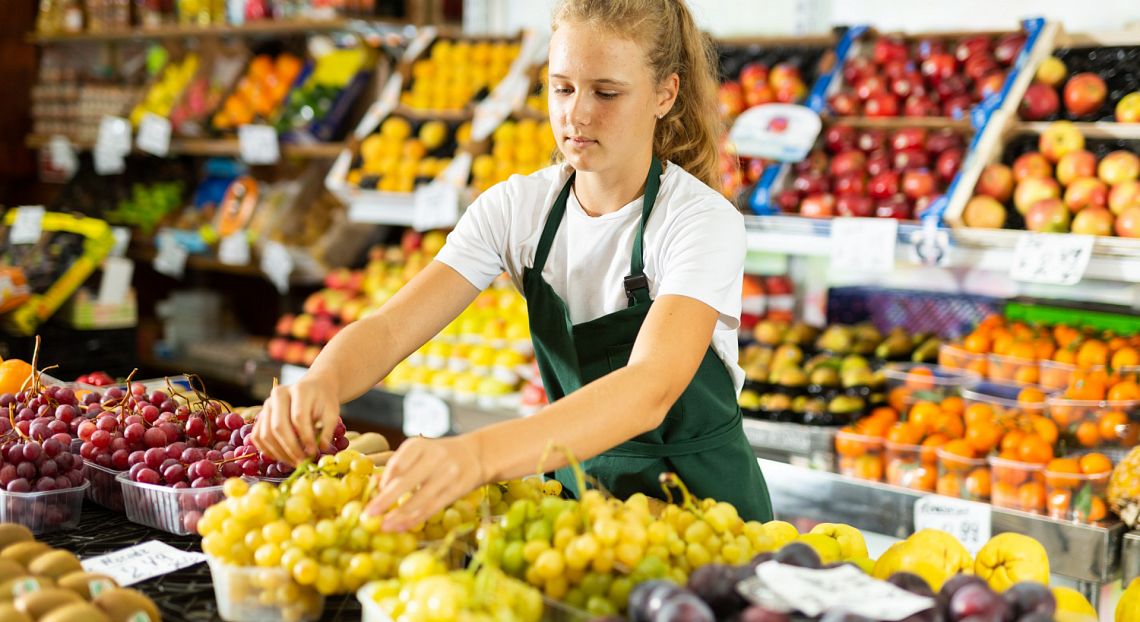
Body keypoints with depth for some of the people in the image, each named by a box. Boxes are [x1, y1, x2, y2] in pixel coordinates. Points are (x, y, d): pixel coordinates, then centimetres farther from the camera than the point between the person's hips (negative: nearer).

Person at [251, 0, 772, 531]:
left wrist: (477, 454, -51)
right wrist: (321, 382, -37)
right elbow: (391, 327, -13)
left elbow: (649, 391, -35)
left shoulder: (703, 222, -19)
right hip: (576, 483, 3)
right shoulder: (518, 206, -4)